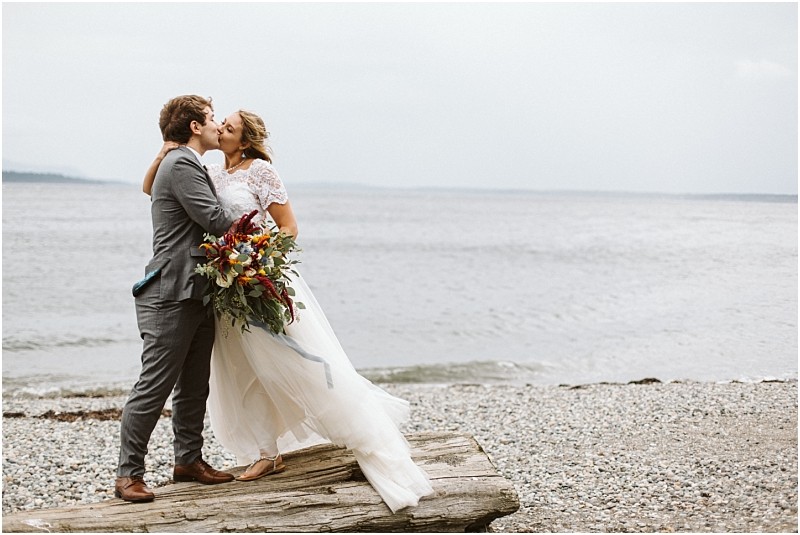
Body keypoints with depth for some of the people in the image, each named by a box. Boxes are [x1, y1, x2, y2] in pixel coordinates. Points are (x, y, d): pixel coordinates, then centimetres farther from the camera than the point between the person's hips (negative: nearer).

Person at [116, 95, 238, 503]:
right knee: (155, 386, -7)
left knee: (194, 386, 16)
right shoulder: (181, 165, -12)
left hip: (197, 295, 11)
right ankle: (128, 474, -2)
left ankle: (188, 460, 27)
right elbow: (214, 219, -19)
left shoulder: (189, 165, 22)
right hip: (173, 294, -10)